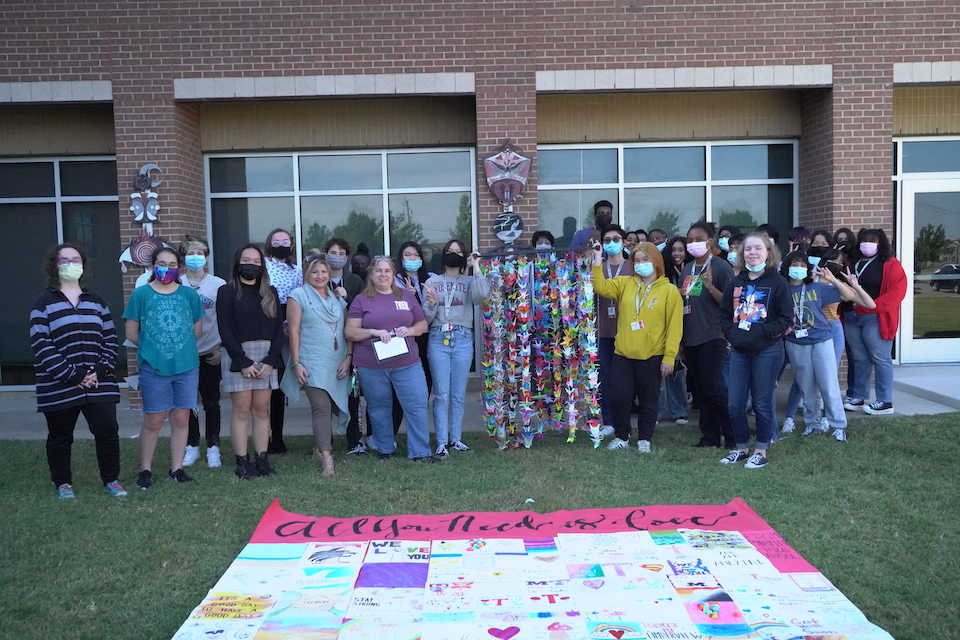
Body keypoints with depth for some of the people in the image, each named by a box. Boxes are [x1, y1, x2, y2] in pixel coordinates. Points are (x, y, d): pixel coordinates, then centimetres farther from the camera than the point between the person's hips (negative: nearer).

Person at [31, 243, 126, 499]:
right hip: (59, 387, -2)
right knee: (60, 437, 10)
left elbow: (110, 340, 9)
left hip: (99, 384, 3)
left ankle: (111, 480, 16)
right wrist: (72, 375, -15)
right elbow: (41, 346, -9)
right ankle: (63, 483, 25)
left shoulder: (96, 302, 13)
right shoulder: (44, 303, 0)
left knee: (107, 432, 0)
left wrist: (101, 371, -7)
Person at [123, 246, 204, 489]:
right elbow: (131, 333, 4)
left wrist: (181, 347, 6)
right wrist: (152, 348, 5)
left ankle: (177, 468, 17)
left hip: (187, 366, 2)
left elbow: (197, 330, 12)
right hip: (153, 367, -2)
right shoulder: (141, 294, 1)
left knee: (181, 418, 6)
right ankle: (145, 469, 17)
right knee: (154, 420, 3)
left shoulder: (189, 294, 6)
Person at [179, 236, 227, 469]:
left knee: (211, 402, 5)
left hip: (210, 353, -1)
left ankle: (213, 448, 14)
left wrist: (221, 348, -2)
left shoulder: (219, 284, 0)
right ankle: (192, 446, 19)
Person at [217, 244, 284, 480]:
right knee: (241, 411, -2)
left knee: (261, 410, 4)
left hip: (267, 356, 3)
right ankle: (242, 462, 4)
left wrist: (270, 360, -5)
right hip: (238, 356, -3)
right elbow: (225, 330, -5)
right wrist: (243, 362, -12)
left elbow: (278, 328, 7)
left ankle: (261, 458, 9)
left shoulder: (270, 292, 12)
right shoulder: (227, 292, 2)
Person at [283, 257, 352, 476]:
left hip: (337, 364, 5)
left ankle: (318, 447, 25)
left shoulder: (338, 297, 14)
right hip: (312, 363, -5)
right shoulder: (298, 296, 1)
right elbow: (294, 331, -4)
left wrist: (348, 357, 3)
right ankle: (327, 458, -18)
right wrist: (296, 363, -10)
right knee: (322, 407, -15)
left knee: (328, 406, 8)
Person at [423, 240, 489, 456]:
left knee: (459, 394, 5)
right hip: (438, 339, 0)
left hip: (462, 339, 0)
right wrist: (431, 304, -15)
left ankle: (456, 438, 14)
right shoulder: (432, 282, 10)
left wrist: (475, 265, -7)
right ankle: (441, 442, 1)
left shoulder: (469, 281, 8)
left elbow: (481, 295, -16)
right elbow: (426, 318, 7)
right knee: (441, 394, -2)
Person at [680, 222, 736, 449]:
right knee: (700, 390, 10)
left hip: (712, 337, -7)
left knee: (713, 388, -9)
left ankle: (732, 436, 4)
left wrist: (710, 286, -25)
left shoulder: (721, 267, -8)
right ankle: (709, 436, 19)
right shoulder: (686, 269, 13)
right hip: (690, 337, 7)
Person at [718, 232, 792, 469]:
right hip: (739, 350, 4)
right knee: (734, 404, 5)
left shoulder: (778, 283, -4)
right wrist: (731, 333, -5)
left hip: (767, 350, -4)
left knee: (762, 403, 3)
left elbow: (786, 320, -8)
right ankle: (741, 447, 22)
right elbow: (724, 314, 13)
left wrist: (761, 333, -18)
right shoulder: (736, 283, 9)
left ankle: (761, 451, 16)